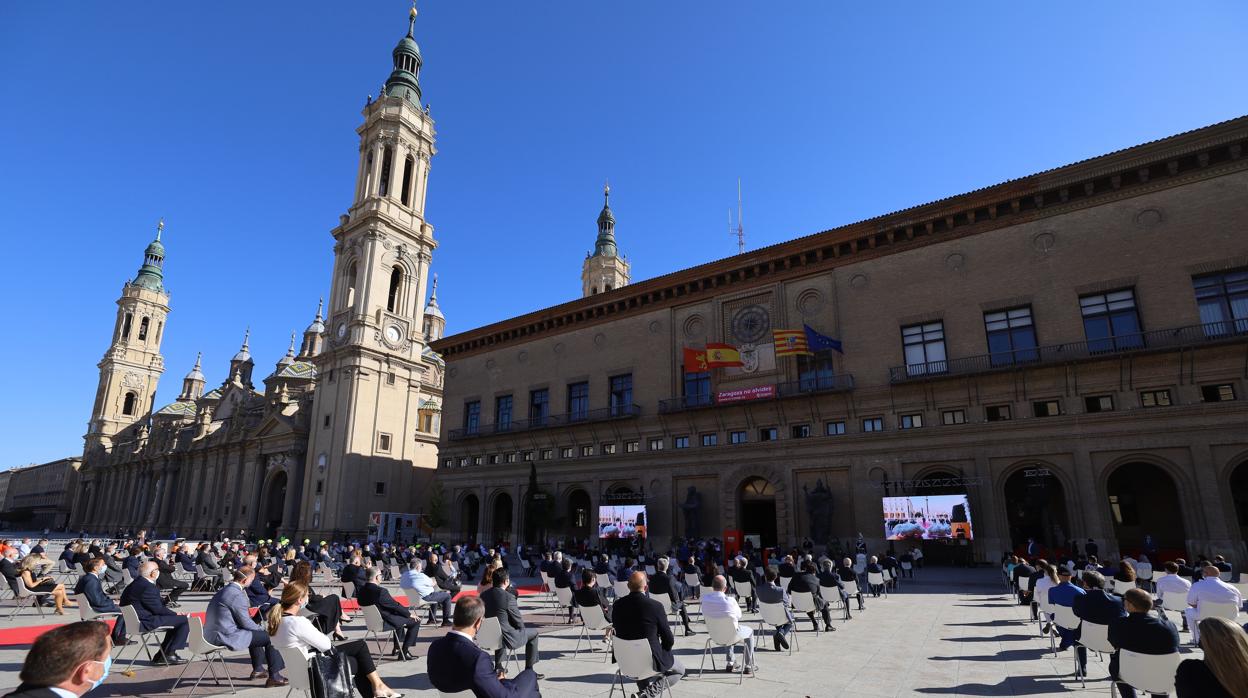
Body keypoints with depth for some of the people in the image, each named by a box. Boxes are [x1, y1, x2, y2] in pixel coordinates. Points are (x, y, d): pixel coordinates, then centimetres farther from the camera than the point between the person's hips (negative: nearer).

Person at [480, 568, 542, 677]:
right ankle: (529, 670, 18)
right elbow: (519, 623, -11)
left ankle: (498, 666, 39)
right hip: (506, 639, -6)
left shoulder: (482, 595, -3)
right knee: (533, 632, 14)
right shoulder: (508, 597, -21)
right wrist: (521, 628, 11)